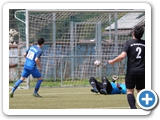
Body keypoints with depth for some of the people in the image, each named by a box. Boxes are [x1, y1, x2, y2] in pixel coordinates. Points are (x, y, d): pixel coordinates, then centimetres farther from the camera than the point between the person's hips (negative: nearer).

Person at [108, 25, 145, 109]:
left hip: (131, 71, -3)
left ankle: (133, 108, -15)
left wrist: (113, 61, -4)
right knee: (141, 91, 13)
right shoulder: (144, 43, 4)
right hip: (142, 71, 3)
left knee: (130, 91, 4)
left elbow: (122, 56, -17)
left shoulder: (128, 43, -6)